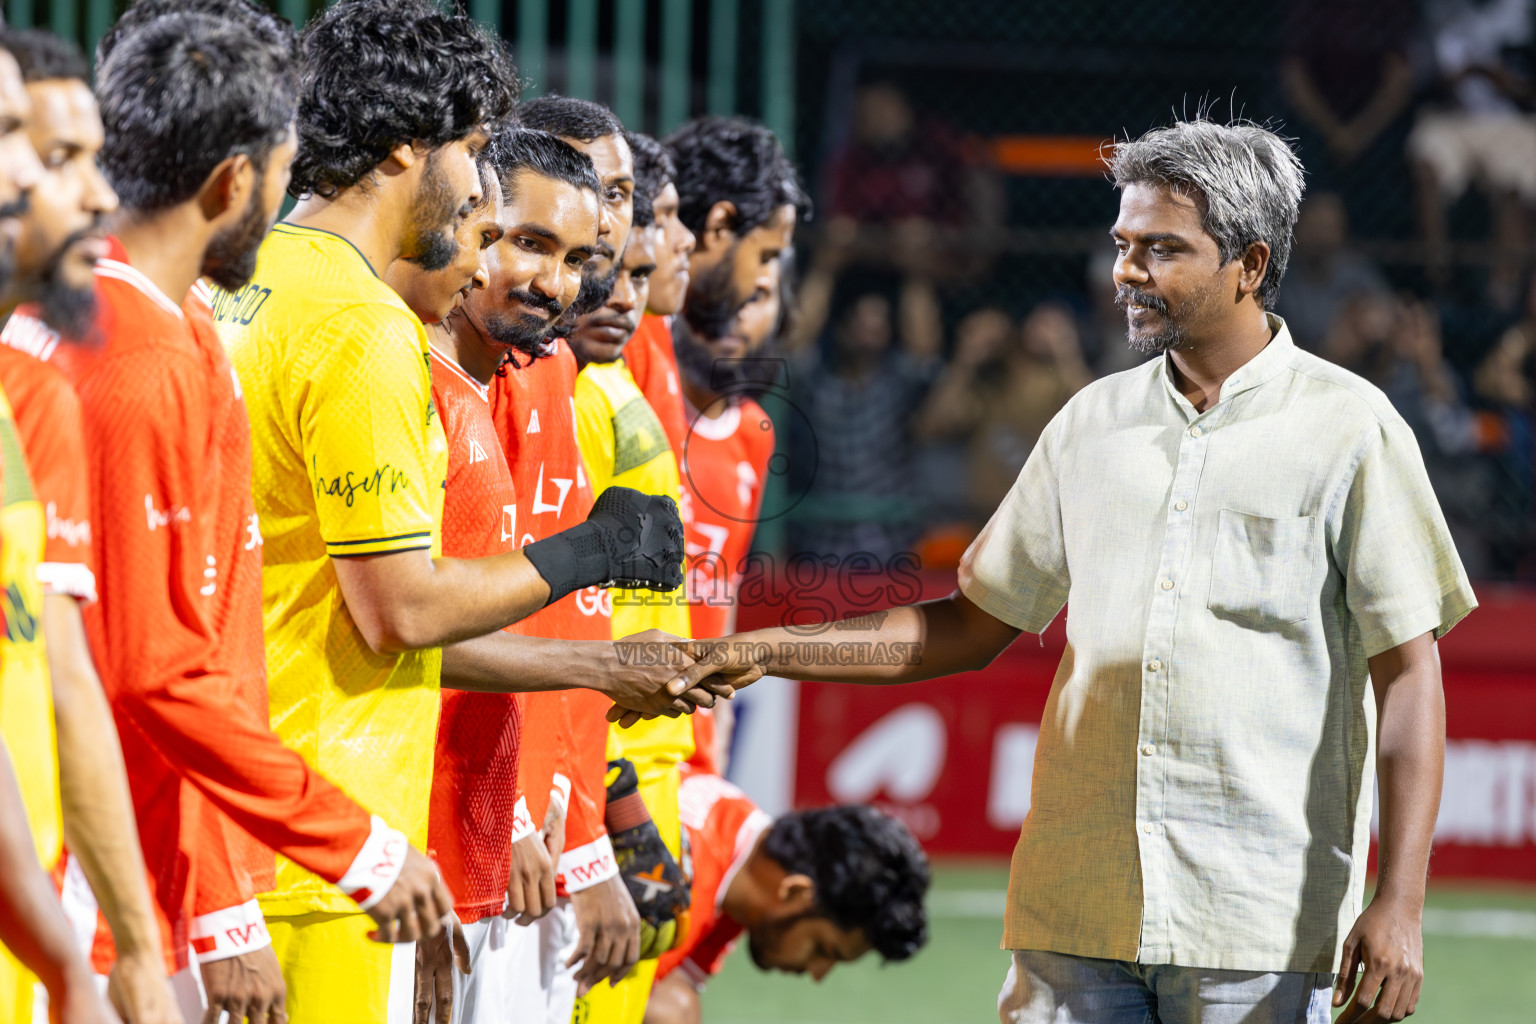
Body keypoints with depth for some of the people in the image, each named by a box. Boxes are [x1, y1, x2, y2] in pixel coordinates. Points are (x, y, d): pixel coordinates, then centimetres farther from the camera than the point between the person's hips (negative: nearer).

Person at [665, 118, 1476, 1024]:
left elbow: (1408, 668, -4)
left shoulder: (1348, 429, -1)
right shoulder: (1093, 422, 14)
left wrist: (1400, 905, -12)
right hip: (1076, 910, 4)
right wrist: (766, 653, 12)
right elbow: (977, 626, 20)